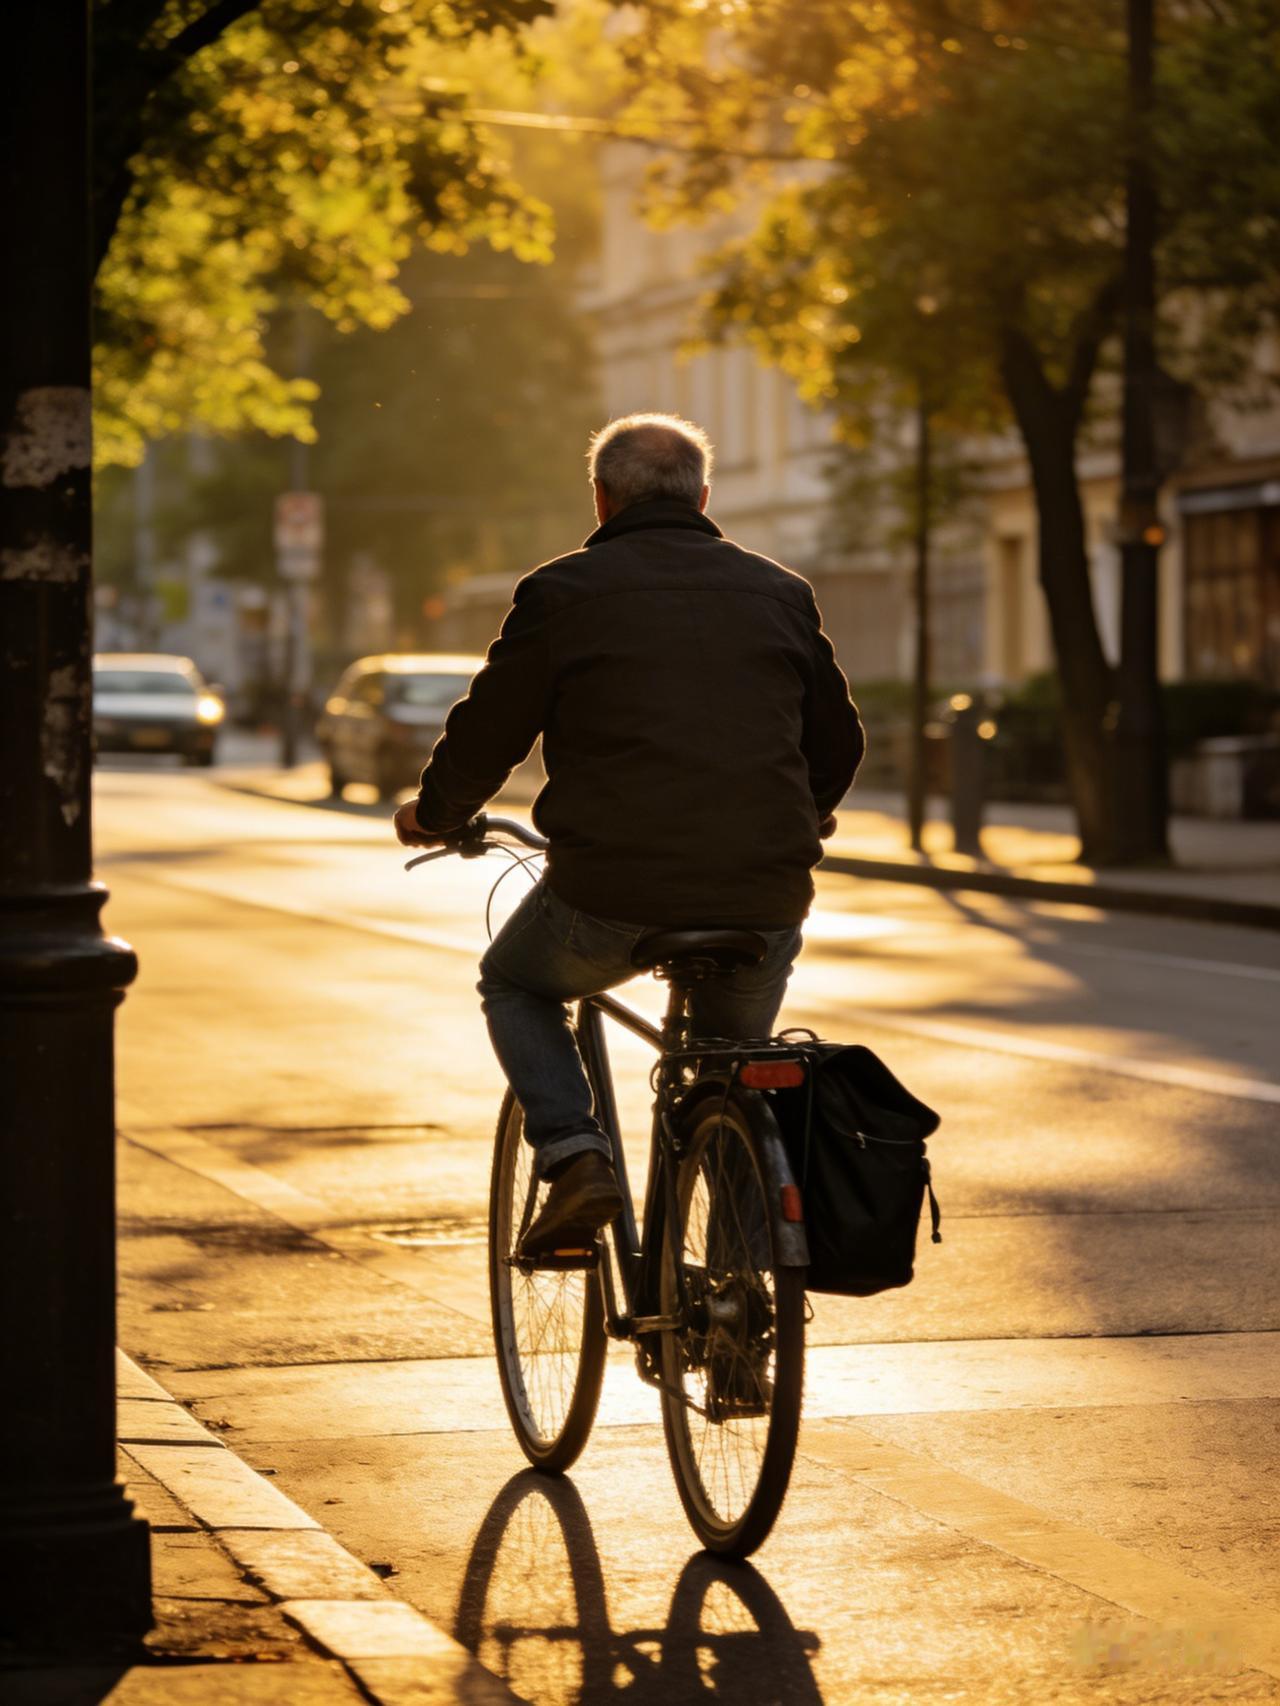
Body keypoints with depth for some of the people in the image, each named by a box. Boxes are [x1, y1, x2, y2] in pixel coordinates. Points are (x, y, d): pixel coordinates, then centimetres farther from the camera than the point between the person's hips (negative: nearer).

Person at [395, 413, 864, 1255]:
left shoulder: (564, 592, 3)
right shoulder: (781, 592, 14)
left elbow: (487, 734, 7)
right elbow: (840, 742, 22)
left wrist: (433, 814, 28)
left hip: (611, 898, -3)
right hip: (762, 895, 3)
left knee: (515, 985, 27)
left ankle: (574, 1158, 4)